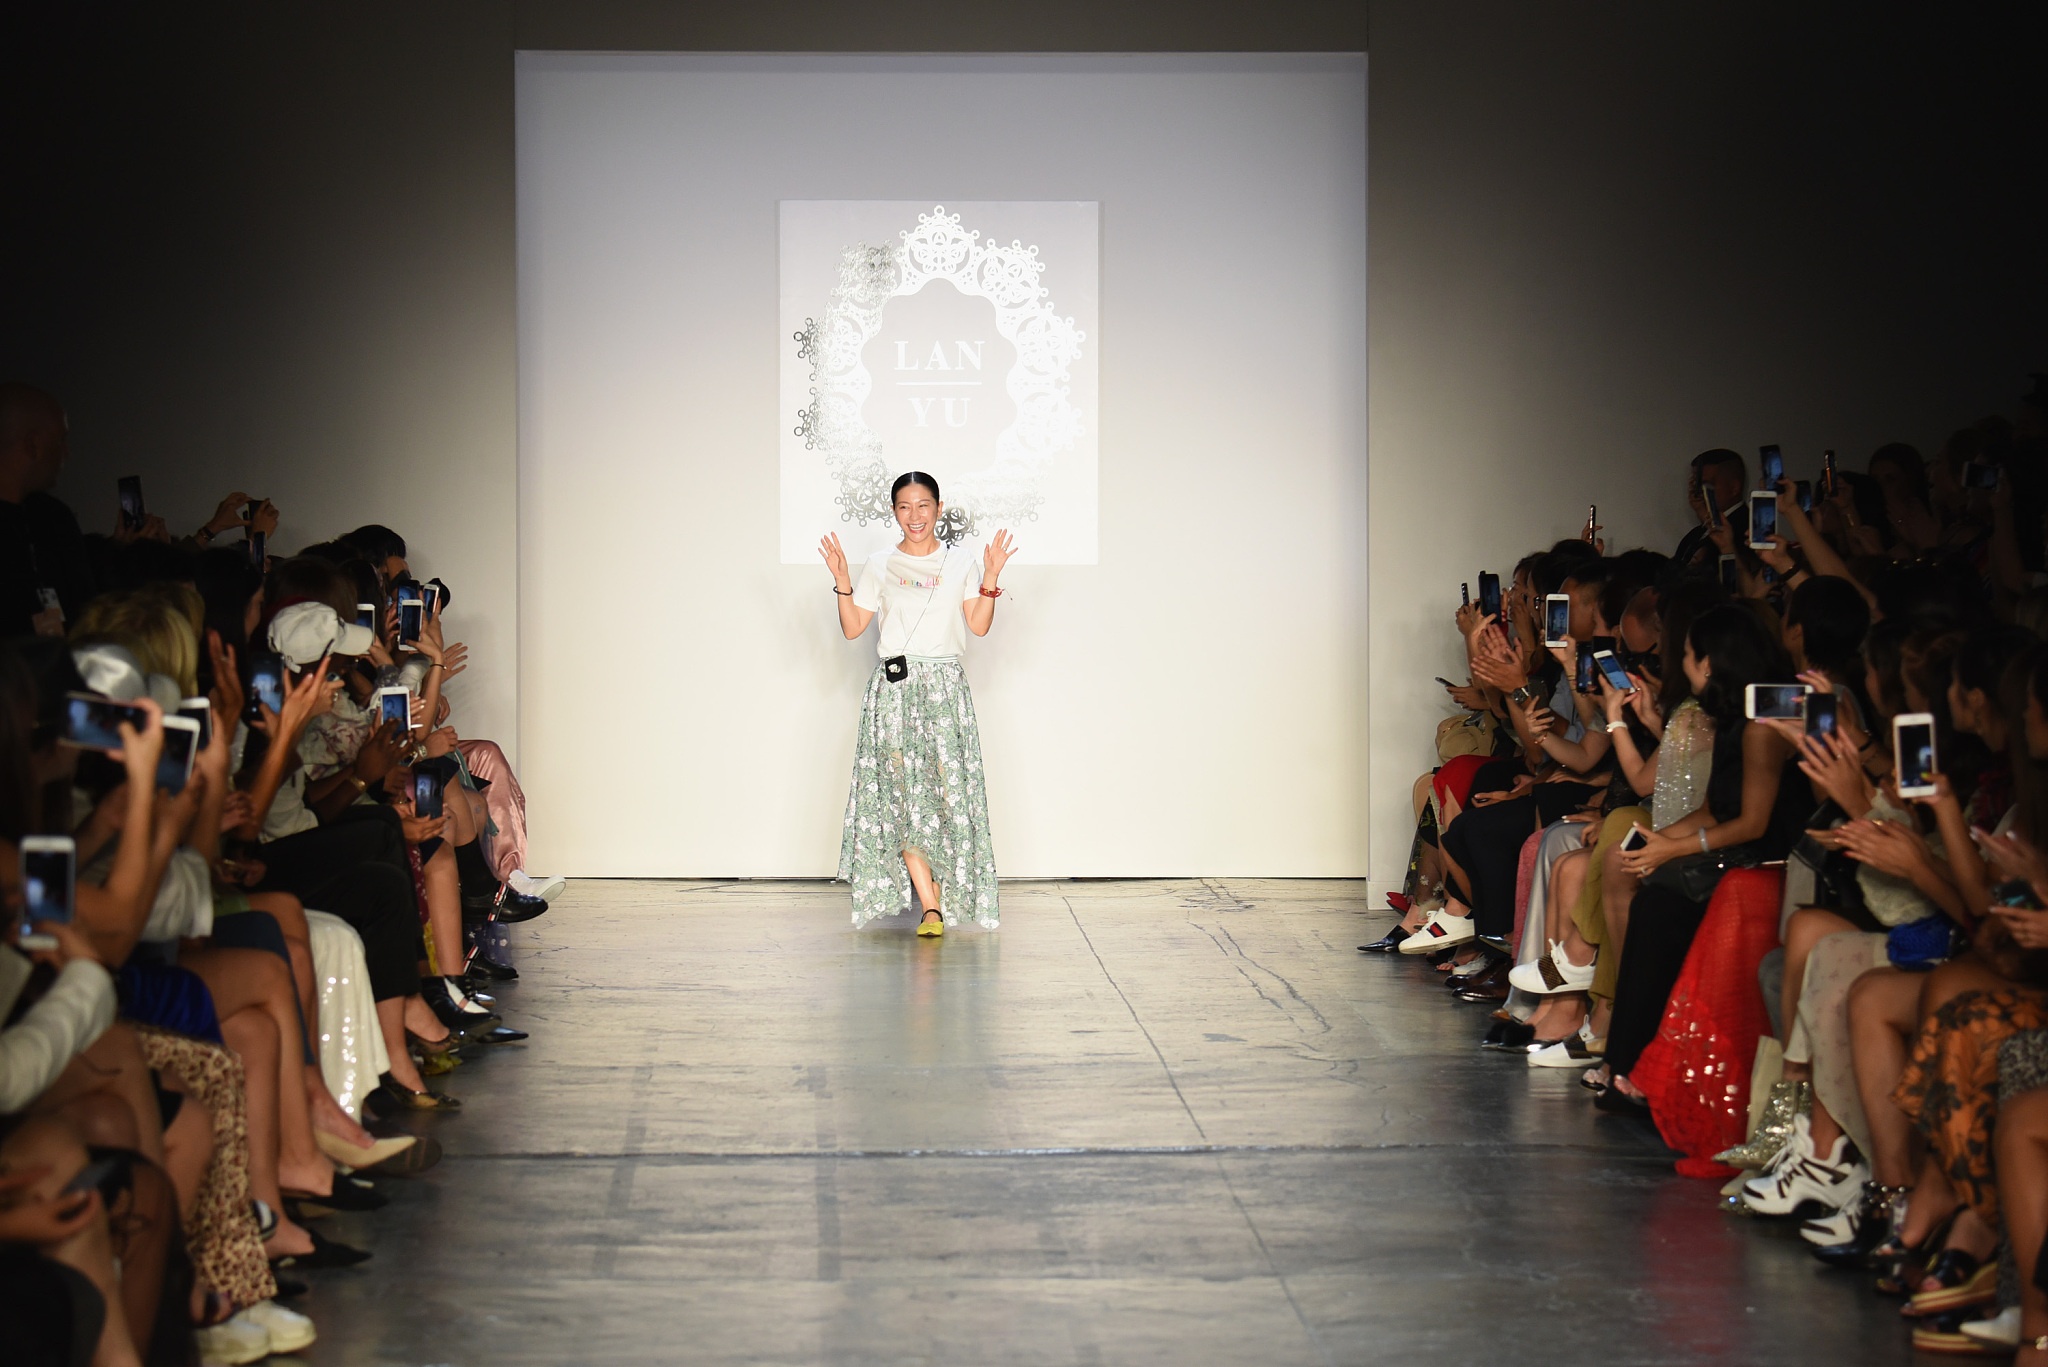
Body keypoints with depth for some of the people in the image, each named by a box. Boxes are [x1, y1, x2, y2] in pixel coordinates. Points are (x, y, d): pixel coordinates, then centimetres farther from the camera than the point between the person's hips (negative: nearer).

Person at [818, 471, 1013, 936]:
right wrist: (842, 581, -4)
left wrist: (991, 577, -5)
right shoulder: (879, 565, 9)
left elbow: (979, 625, 5)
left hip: (945, 687, 0)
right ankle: (930, 906, -10)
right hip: (893, 688, 0)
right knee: (901, 790, -10)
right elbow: (852, 628, 8)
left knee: (946, 786, -8)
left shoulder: (960, 562, 10)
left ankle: (938, 894, 3)